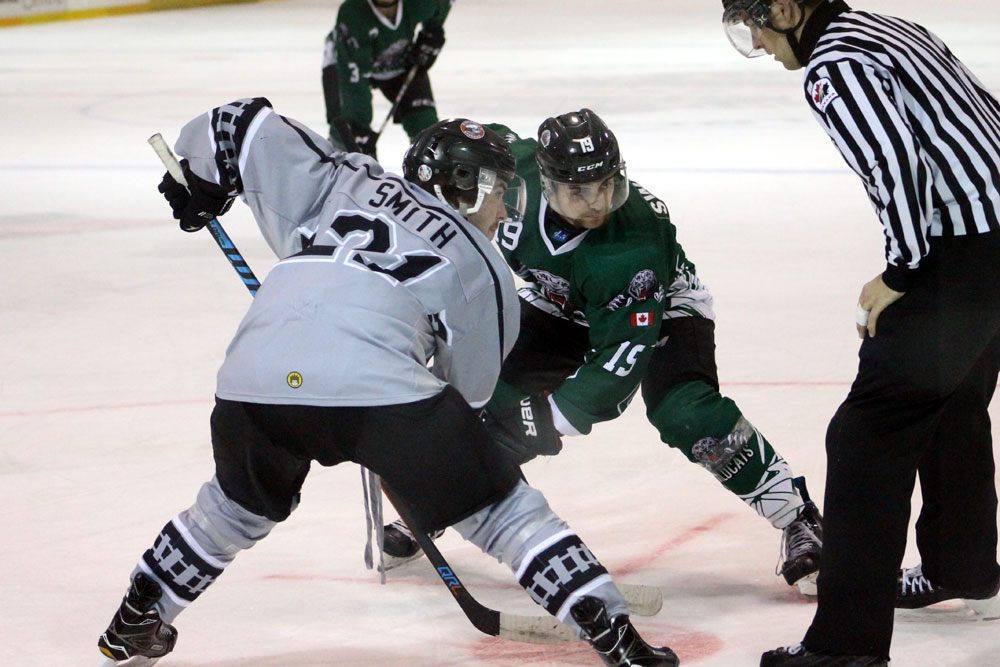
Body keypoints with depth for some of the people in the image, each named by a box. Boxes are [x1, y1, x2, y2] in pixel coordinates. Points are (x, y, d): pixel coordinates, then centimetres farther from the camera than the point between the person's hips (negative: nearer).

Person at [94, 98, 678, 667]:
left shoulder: (341, 181, 28)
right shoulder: (482, 266, 21)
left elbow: (246, 126, 27)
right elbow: (472, 386, 26)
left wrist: (199, 182, 45)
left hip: (254, 380, 4)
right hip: (378, 385, -4)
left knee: (240, 506, 34)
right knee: (502, 510, 11)